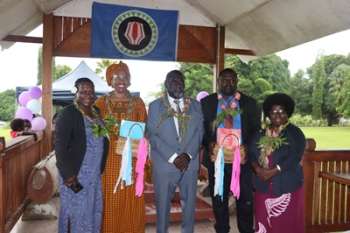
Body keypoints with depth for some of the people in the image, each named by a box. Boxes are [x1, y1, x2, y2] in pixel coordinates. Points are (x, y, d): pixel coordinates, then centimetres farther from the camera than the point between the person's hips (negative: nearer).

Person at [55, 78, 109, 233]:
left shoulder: (97, 113, 8)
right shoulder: (67, 113, -12)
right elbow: (60, 147, -15)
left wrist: (101, 168, 6)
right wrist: (68, 175, -18)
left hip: (94, 174, 6)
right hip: (75, 174, -6)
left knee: (93, 210, 16)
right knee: (76, 211, 6)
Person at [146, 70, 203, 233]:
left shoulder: (195, 105, 9)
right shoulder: (155, 106, 1)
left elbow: (199, 132, 4)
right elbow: (152, 135, -6)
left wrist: (188, 155, -11)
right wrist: (173, 157, -14)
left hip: (190, 163, 2)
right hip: (164, 164, -2)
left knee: (189, 203, 11)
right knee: (163, 204, 7)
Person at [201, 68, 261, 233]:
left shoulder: (250, 103, 3)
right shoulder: (206, 102, 4)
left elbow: (256, 130, 4)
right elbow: (200, 128, 5)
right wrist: (208, 144, -12)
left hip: (242, 159, 0)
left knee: (246, 201, 8)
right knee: (219, 200, 13)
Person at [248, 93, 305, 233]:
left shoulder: (295, 133, -1)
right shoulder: (261, 134, 12)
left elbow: (295, 157, -12)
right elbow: (251, 152, 6)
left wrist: (273, 171, -18)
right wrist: (257, 169, -13)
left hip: (287, 185, -3)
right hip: (263, 185, 4)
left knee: (286, 221, -1)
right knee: (264, 220, 7)